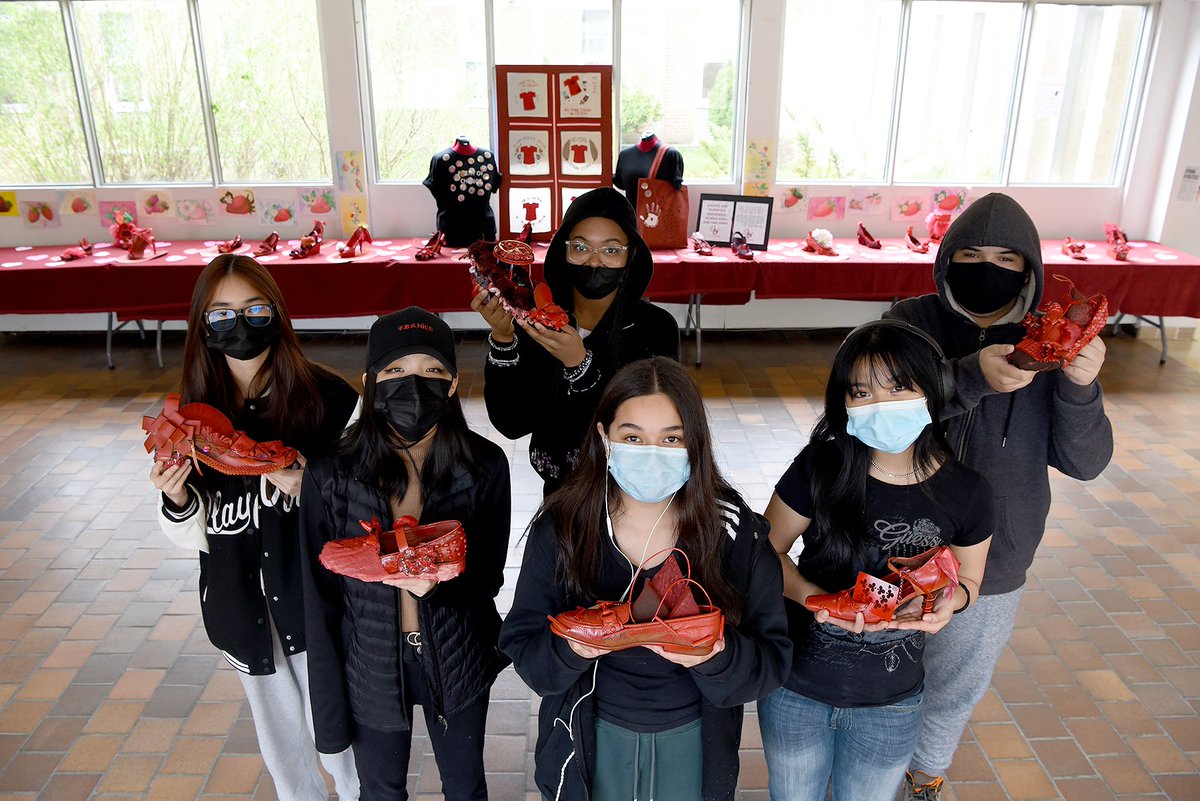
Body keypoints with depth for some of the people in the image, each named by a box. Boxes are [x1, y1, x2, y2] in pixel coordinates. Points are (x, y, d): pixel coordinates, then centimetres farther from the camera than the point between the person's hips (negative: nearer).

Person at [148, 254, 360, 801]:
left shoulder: (325, 396, -14)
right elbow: (196, 534, 4)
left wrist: (308, 487, -27)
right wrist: (177, 501, -16)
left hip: (313, 594, -3)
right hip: (240, 604, 4)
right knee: (280, 736, 20)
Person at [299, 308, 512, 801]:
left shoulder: (484, 466, -17)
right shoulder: (330, 478, -18)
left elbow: (488, 578, -9)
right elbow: (321, 604, -9)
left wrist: (439, 580, -32)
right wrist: (329, 712, -4)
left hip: (457, 662, 0)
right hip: (371, 667, 0)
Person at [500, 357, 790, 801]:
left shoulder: (737, 531, -17)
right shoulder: (559, 527, -16)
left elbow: (772, 659, -13)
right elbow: (522, 646, -12)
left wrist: (718, 655, -33)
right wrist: (569, 648, -32)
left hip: (693, 741, 1)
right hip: (592, 740, 0)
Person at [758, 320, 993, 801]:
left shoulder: (965, 492, -13)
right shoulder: (819, 468, -18)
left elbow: (968, 579, 3)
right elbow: (768, 550, -8)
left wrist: (951, 598, -19)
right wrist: (813, 596, -26)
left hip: (890, 705, 1)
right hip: (795, 687, 0)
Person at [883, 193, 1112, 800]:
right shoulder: (914, 323, -13)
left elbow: (1083, 462, -10)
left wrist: (1080, 387, -29)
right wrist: (972, 378, -40)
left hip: (991, 568, 2)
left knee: (955, 692, 24)